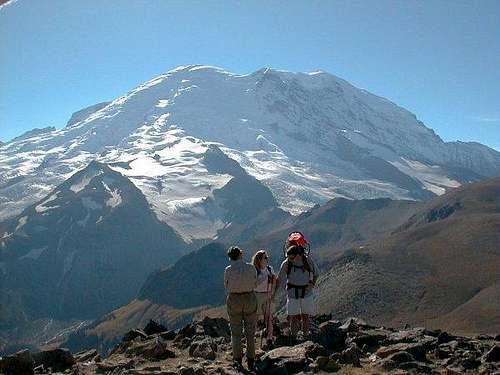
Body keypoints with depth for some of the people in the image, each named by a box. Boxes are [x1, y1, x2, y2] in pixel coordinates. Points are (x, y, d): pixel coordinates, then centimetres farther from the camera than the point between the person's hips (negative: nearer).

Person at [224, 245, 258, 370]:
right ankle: (251, 361, 15)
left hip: (234, 299, -1)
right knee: (250, 331, 11)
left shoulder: (228, 270, -9)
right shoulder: (251, 267, -7)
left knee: (236, 331, 10)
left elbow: (226, 287, 1)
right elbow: (255, 284, 5)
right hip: (250, 298, 1)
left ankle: (237, 359, 8)